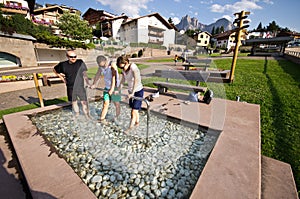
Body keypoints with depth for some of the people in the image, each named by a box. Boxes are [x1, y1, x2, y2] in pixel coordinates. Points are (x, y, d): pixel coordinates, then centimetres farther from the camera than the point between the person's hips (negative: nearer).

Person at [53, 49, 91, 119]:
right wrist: (62, 78, 8)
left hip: (80, 87, -2)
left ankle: (87, 116, 12)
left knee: (84, 102, -2)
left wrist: (88, 83, -13)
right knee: (74, 102, 14)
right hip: (70, 88, 2)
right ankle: (77, 115, 32)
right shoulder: (63, 65, -2)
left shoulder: (80, 63, -7)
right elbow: (54, 69, 16)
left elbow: (84, 74, -4)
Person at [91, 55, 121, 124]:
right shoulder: (101, 66, 0)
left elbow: (114, 77, -28)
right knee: (105, 103, 0)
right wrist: (94, 84, 18)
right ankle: (102, 118, 9)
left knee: (117, 104, 5)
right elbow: (97, 75, 13)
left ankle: (117, 118, 23)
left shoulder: (112, 64, -19)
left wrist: (112, 88, -34)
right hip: (107, 87, 5)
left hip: (115, 87, -4)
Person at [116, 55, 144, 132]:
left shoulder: (134, 68, -23)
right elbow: (123, 81, 11)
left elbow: (136, 81, -33)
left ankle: (130, 128, 8)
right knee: (134, 109, 17)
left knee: (134, 111, -4)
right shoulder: (124, 70, -1)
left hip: (138, 91, -7)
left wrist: (132, 93, -37)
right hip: (130, 91, 7)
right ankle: (137, 123, 37)